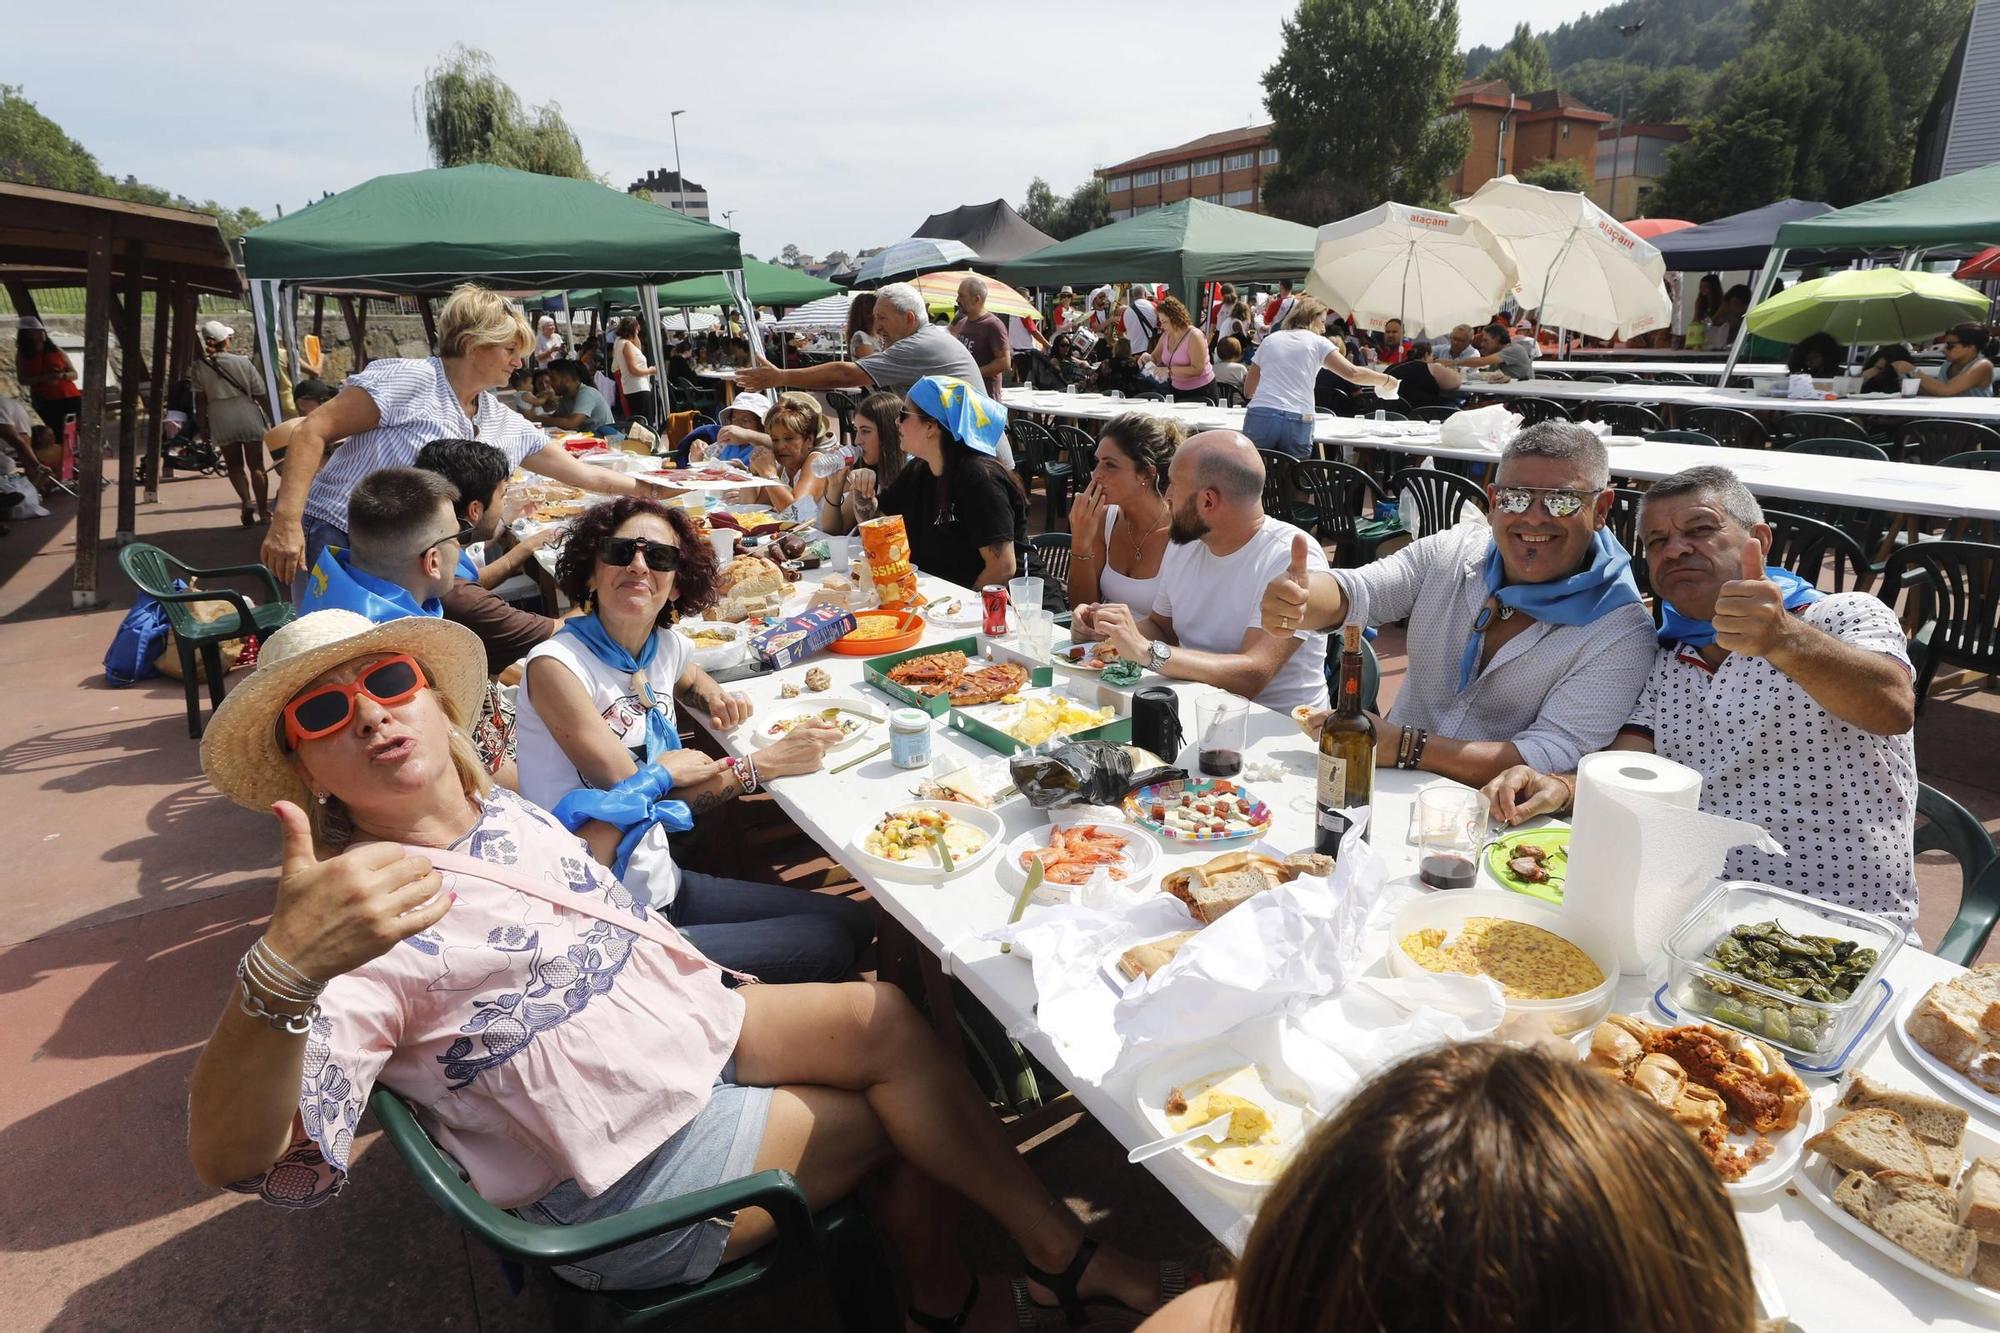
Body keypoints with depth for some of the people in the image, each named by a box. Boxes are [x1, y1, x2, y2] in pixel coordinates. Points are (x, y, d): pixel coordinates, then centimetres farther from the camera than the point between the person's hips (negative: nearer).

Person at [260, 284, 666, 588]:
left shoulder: (508, 426, 9)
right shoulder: (407, 380, -12)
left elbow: (585, 474, 16)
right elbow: (311, 432, -14)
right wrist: (286, 521, -22)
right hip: (336, 542, -7)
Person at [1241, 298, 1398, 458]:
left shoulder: (1269, 340, 20)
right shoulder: (1317, 343, 10)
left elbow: (1248, 390, 21)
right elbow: (1353, 373, -1)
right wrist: (1386, 380, 12)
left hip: (1261, 417, 2)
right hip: (1298, 421, -2)